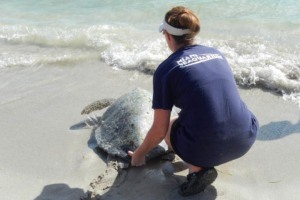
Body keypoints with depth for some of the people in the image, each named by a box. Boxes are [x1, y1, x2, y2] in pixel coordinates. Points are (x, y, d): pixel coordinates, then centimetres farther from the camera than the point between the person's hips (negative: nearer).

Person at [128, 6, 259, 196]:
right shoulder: (217, 53, 11)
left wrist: (139, 154, 19)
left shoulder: (165, 69, -5)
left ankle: (198, 169, 3)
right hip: (246, 139, 6)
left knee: (169, 126, 26)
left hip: (207, 148, -5)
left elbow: (159, 131, -2)